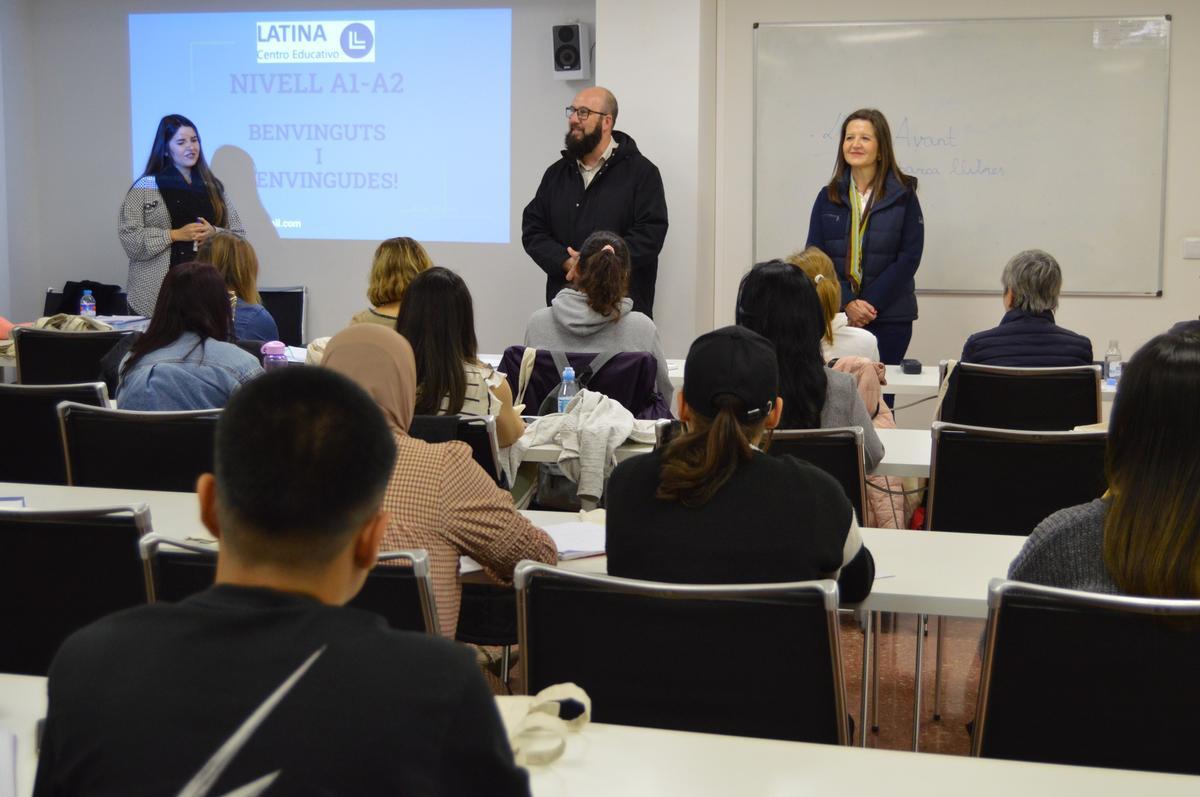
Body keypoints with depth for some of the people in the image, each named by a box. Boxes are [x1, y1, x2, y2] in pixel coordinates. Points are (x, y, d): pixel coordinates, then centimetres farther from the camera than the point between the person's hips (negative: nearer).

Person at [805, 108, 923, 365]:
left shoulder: (903, 195, 1)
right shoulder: (828, 197, 8)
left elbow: (909, 257, -4)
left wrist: (871, 304, -12)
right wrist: (847, 302, -11)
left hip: (889, 318, -2)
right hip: (835, 315, 2)